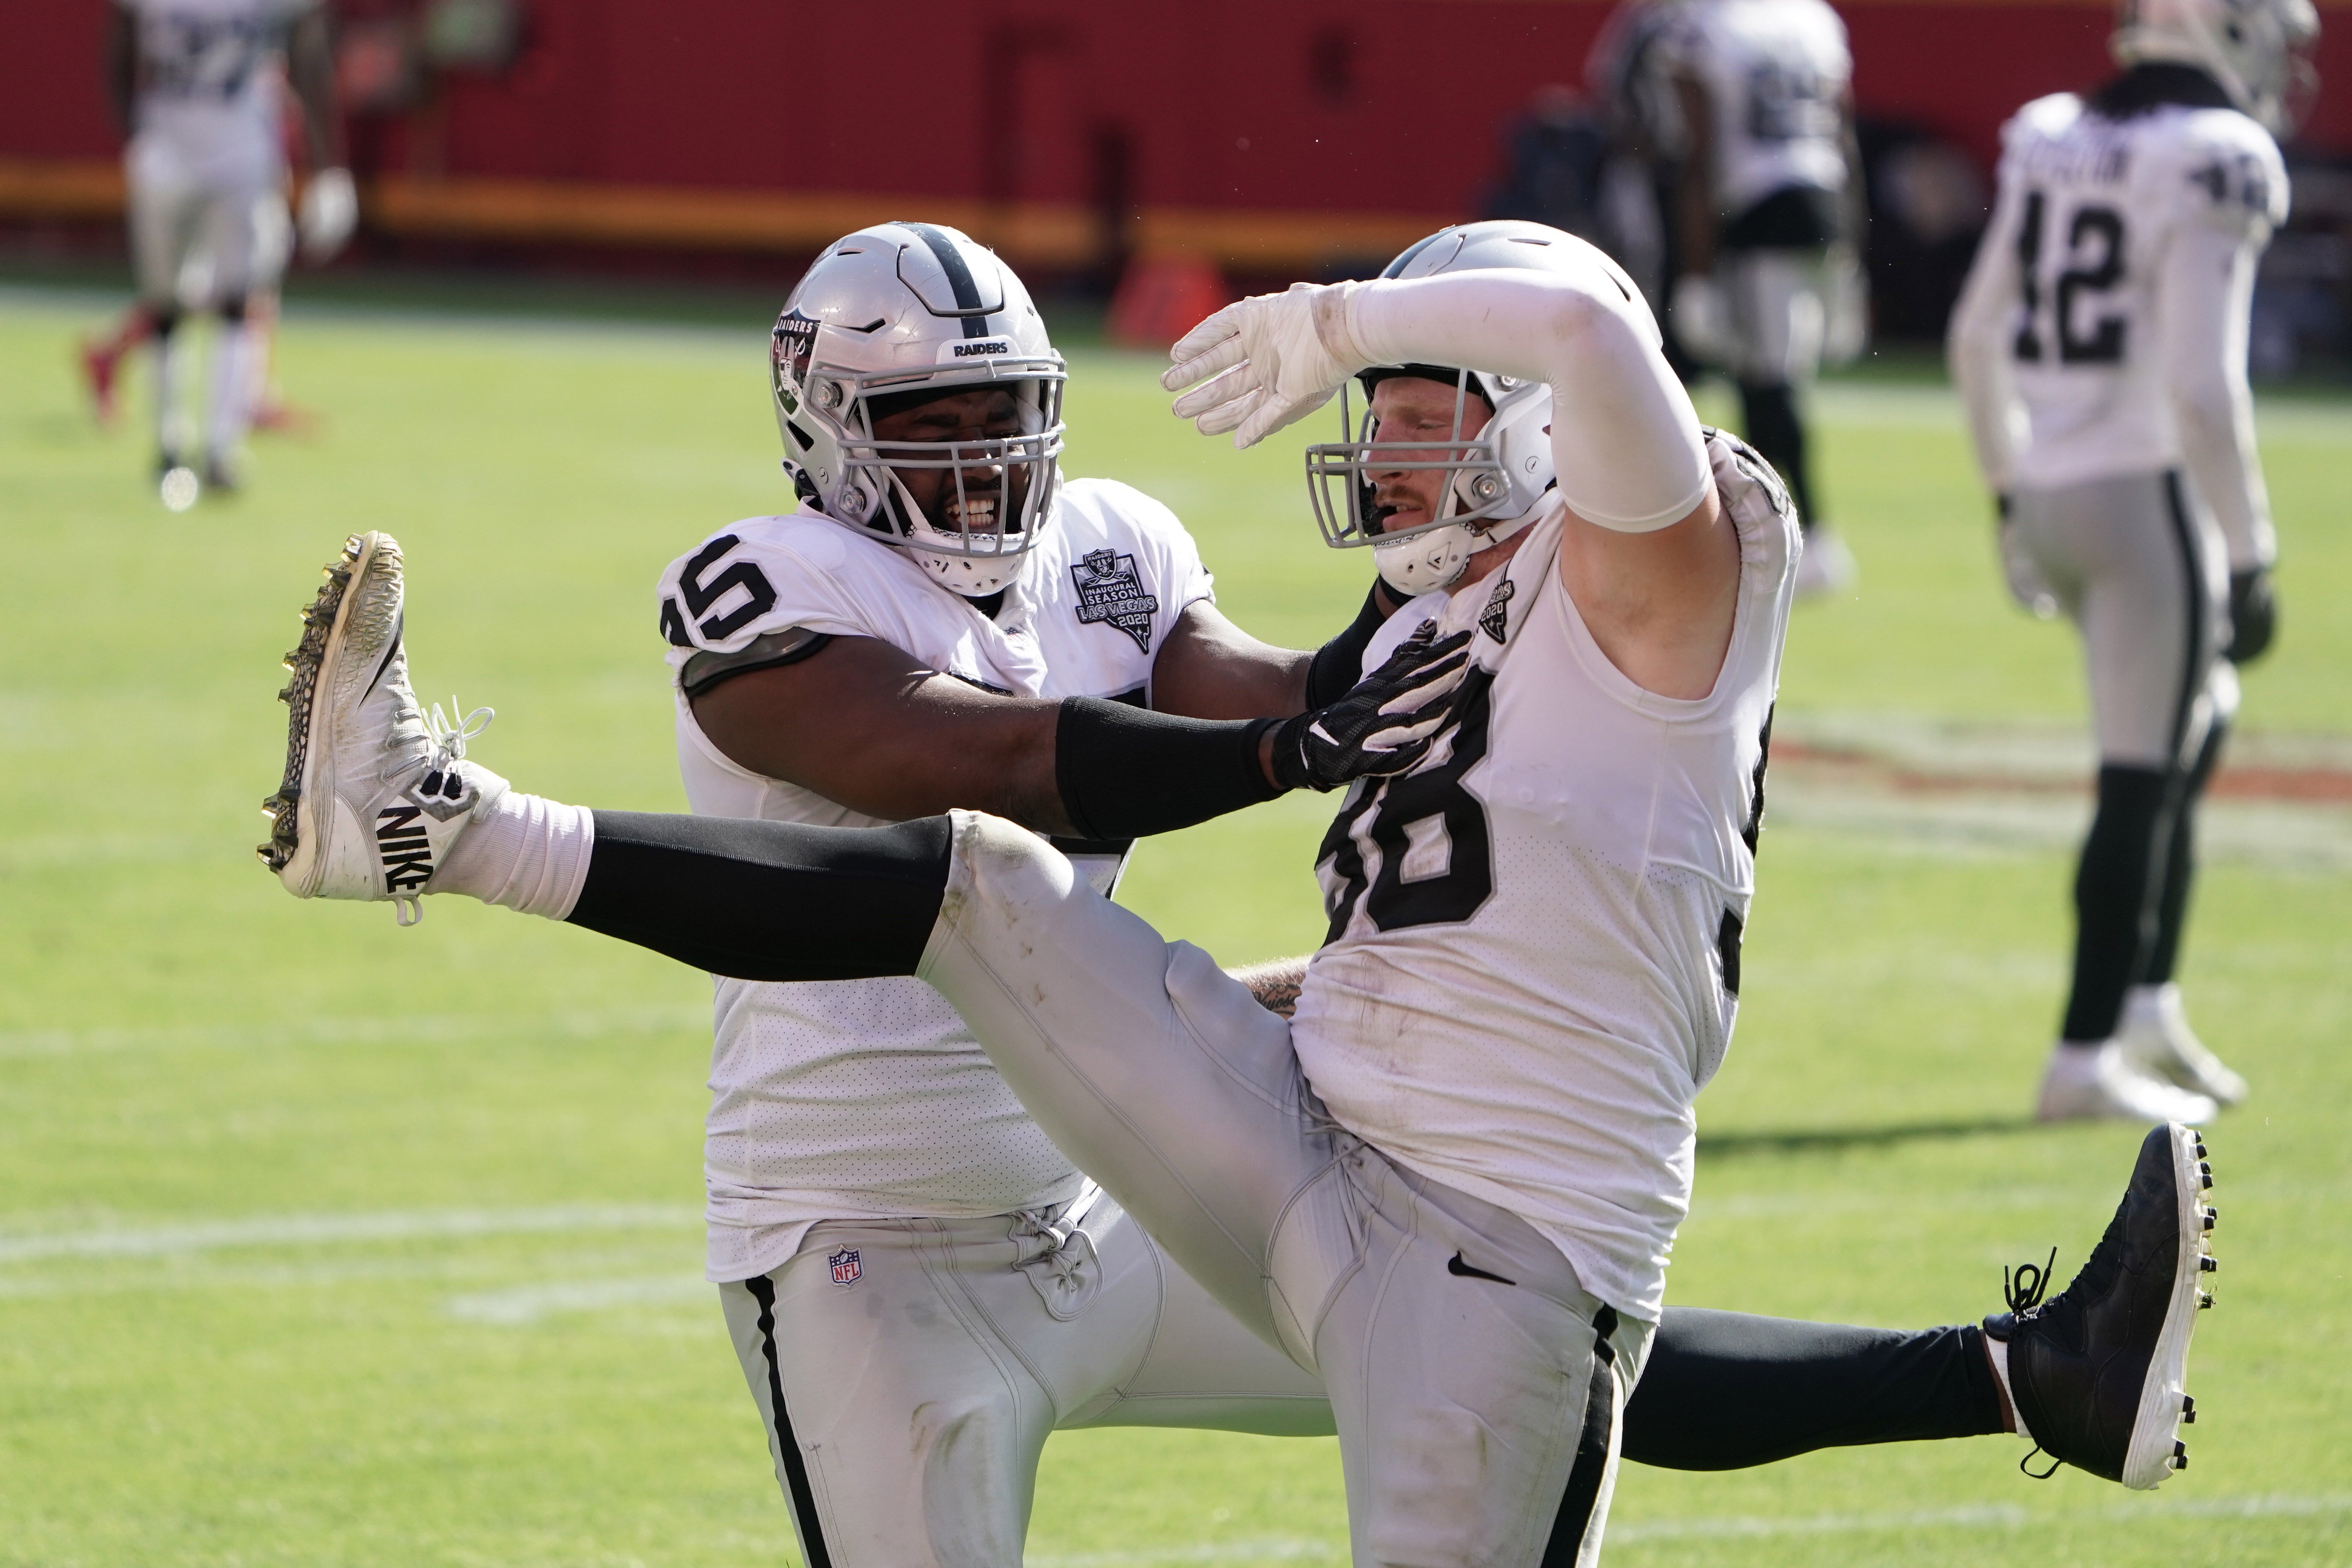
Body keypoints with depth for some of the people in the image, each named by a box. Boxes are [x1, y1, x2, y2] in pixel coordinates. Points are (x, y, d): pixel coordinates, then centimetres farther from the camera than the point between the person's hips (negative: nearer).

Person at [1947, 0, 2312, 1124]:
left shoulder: (2049, 141, 8)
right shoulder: (2213, 168, -15)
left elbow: (1976, 337, 14)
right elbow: (2202, 386, -20)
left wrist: (2011, 494, 25)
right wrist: (2251, 560, -14)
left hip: (2052, 489, 8)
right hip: (2152, 493, -8)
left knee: (2196, 726, 24)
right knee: (2143, 782, -1)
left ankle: (2147, 1004, 21)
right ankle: (2089, 1057, 1)